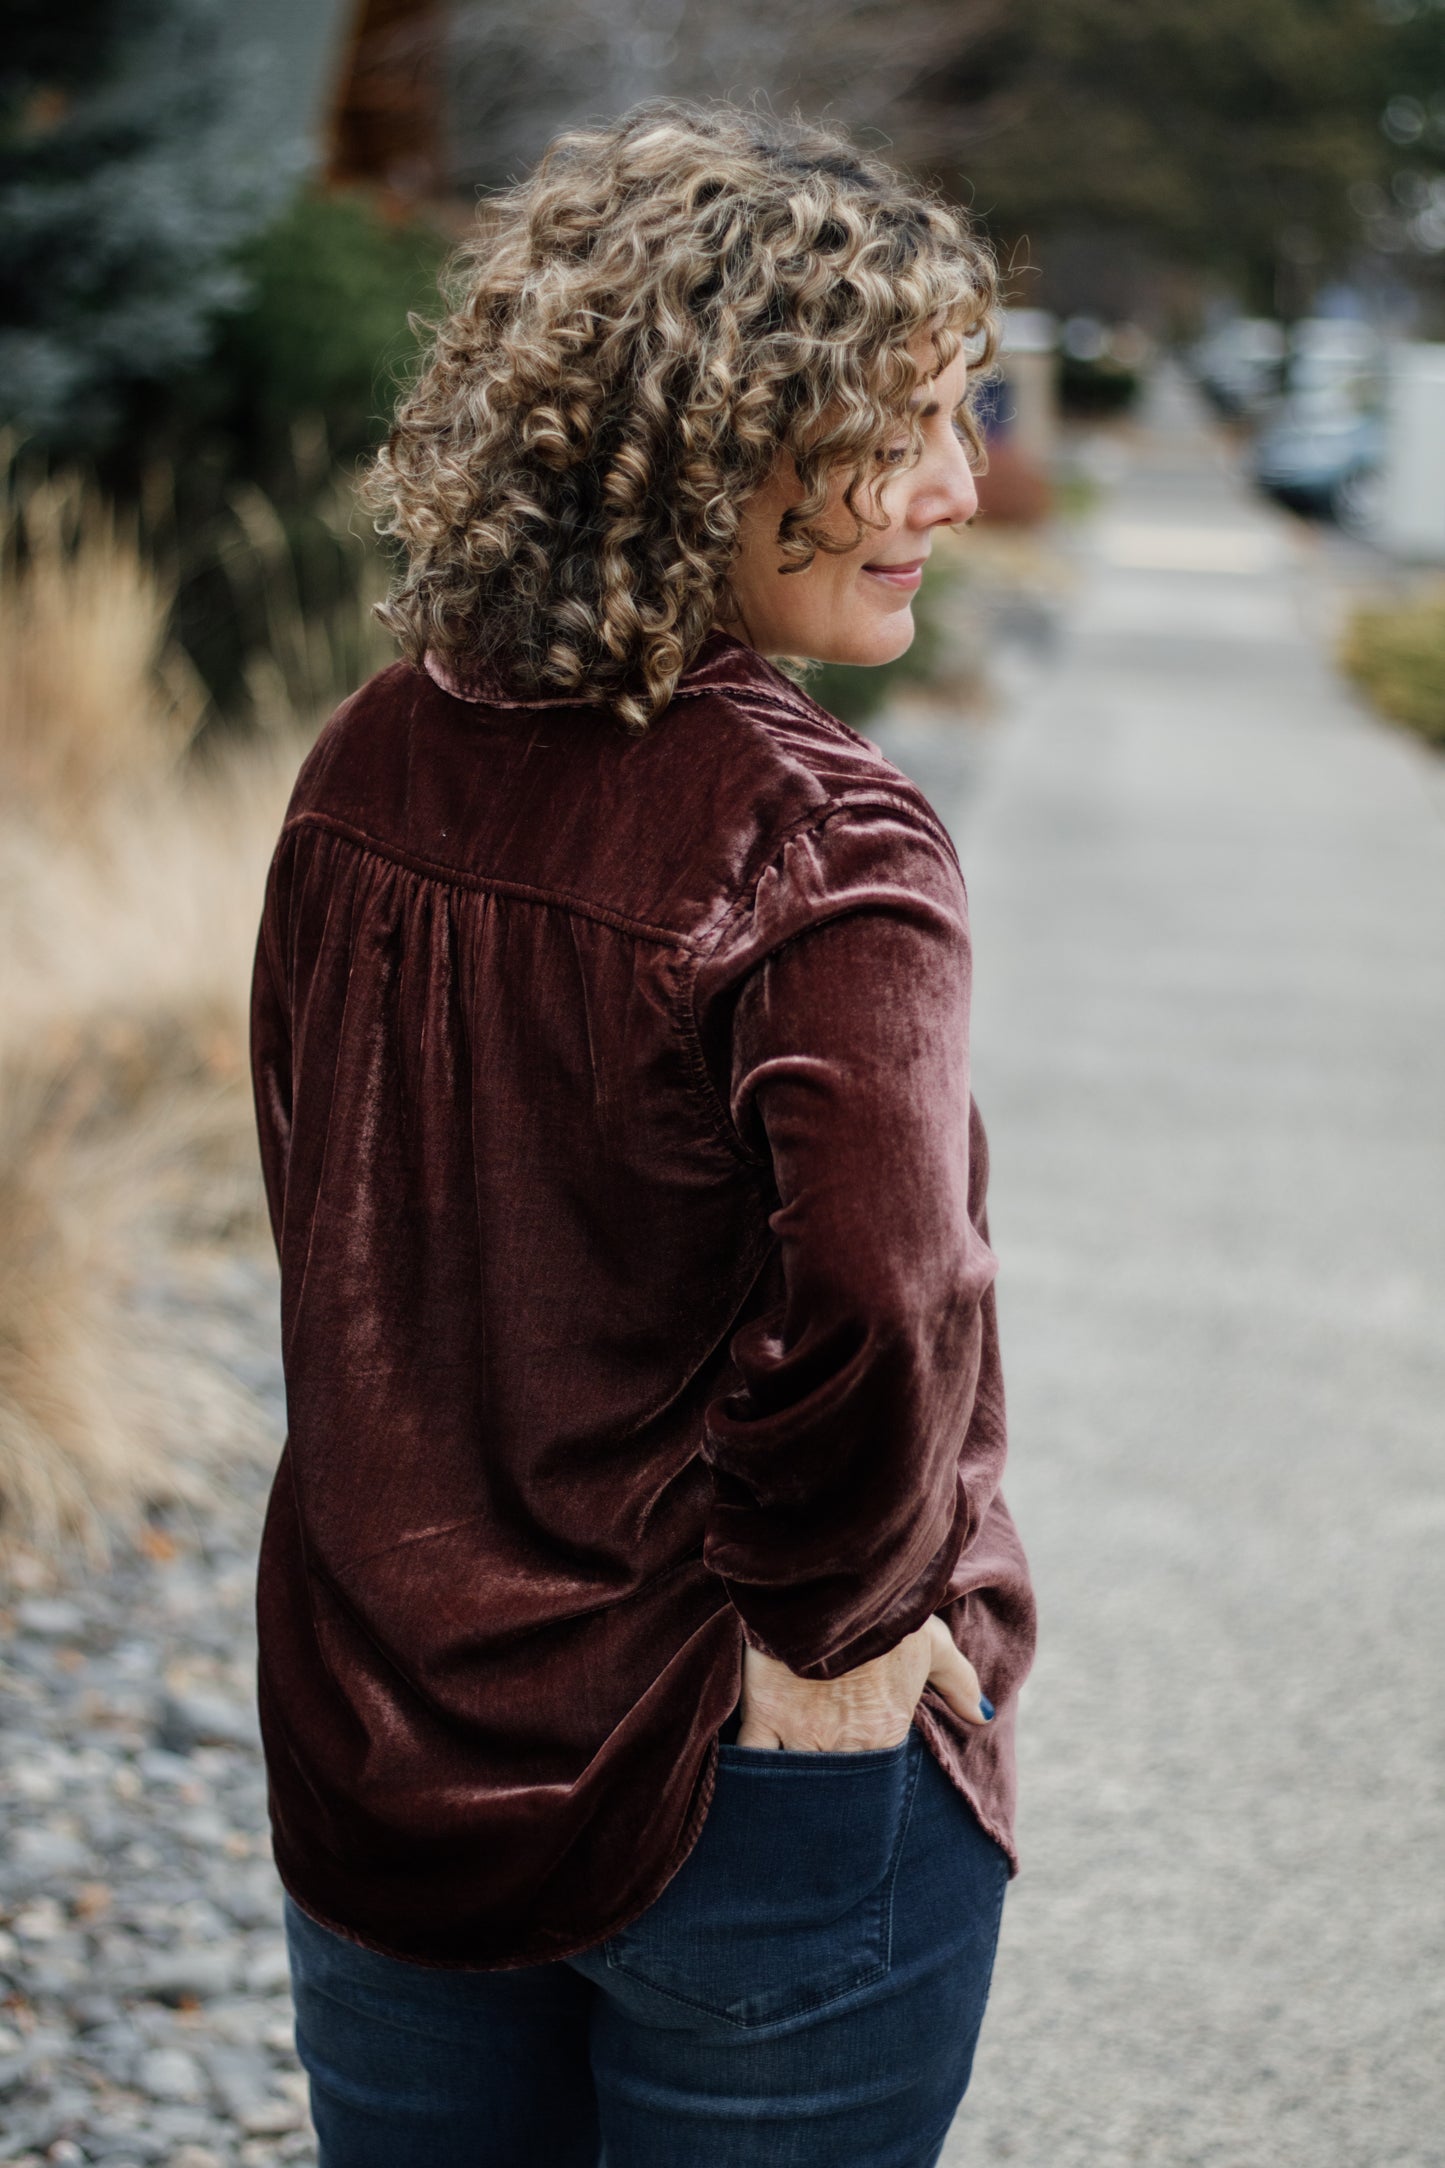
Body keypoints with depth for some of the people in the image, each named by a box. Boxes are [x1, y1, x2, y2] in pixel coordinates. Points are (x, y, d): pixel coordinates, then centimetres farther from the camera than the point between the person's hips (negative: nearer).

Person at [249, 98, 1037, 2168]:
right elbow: (868, 1328, -34)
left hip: (380, 1745, 6)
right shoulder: (821, 846, -22)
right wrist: (824, 1619, -16)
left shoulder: (370, 770, -2)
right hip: (749, 1800, -5)